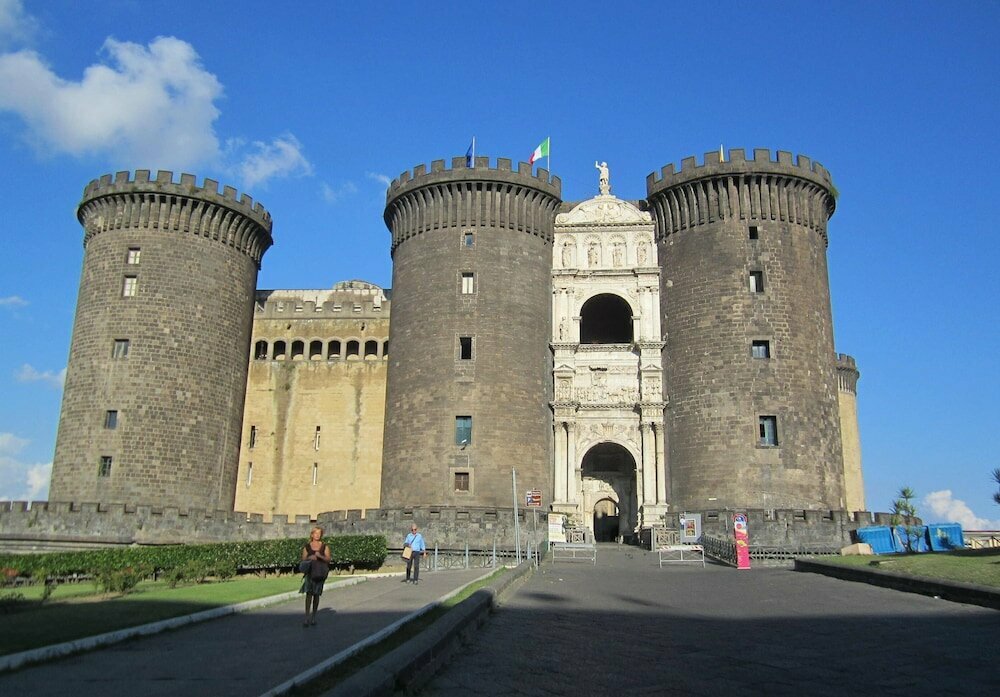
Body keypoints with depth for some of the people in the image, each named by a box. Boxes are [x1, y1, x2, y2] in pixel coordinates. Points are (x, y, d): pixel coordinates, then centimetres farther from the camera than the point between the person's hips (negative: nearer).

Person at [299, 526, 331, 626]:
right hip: (309, 572, -1)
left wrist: (320, 556, -18)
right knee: (309, 593, -14)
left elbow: (328, 559, -1)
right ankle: (307, 617, -18)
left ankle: (313, 617, 16)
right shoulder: (307, 546, 7)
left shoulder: (324, 546, 5)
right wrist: (309, 558, -13)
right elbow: (303, 559, 7)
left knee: (316, 595, 5)